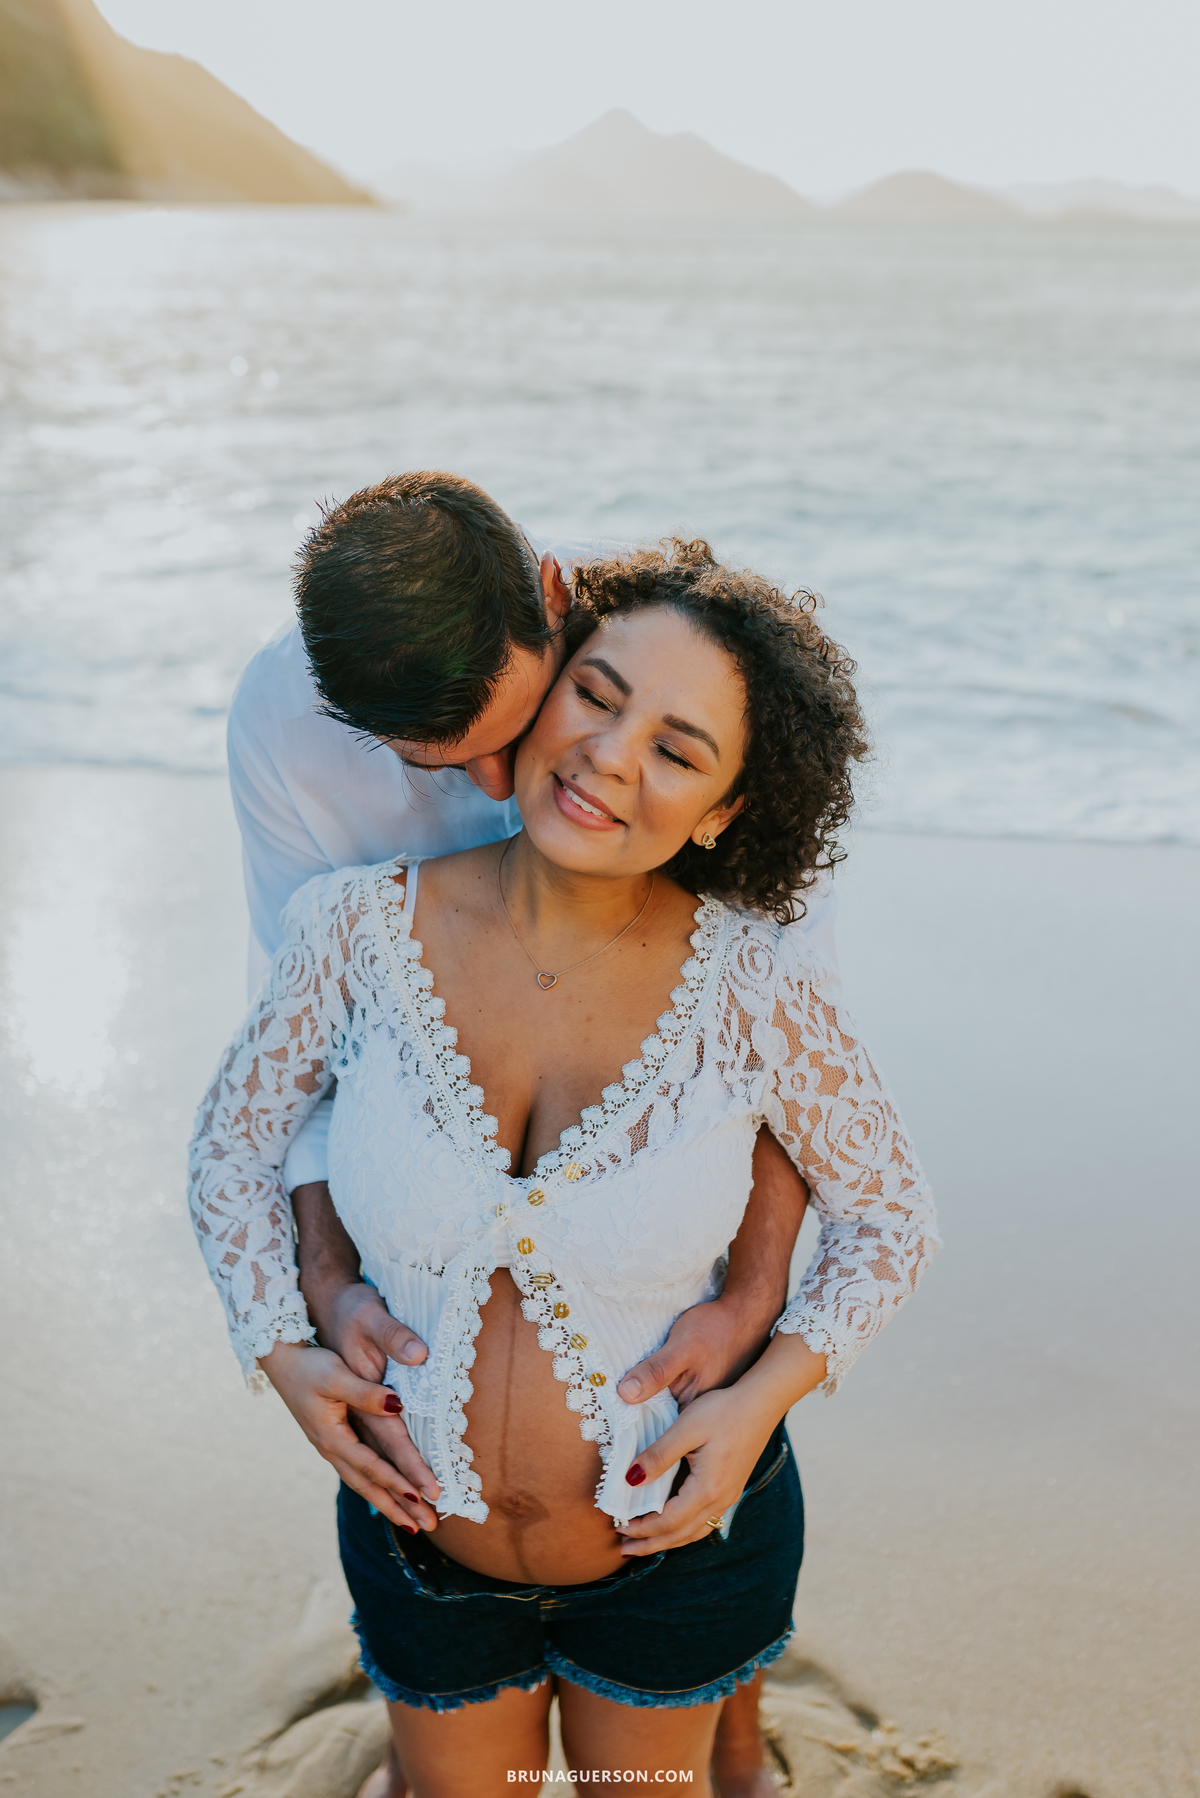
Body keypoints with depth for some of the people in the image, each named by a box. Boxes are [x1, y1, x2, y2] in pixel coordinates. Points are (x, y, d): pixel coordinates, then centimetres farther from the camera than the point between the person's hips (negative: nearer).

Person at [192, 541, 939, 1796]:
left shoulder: (756, 982, -24)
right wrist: (282, 1356, -12)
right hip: (427, 1538, 2)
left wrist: (761, 1403, -19)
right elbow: (233, 1147, -2)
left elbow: (887, 1219, -7)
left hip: (672, 1532, -1)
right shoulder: (361, 926, -19)